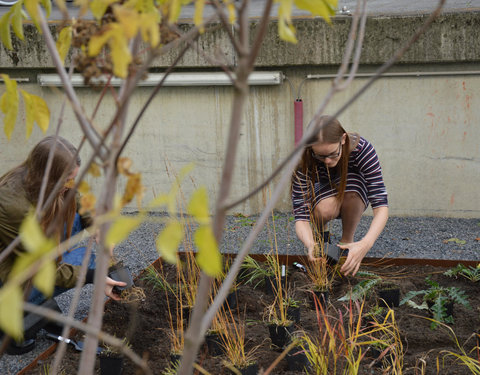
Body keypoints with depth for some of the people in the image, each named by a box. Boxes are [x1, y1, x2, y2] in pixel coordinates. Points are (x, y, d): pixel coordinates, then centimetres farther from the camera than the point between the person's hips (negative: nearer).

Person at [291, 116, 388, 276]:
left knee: (352, 180, -36)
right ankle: (319, 233, 2)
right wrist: (310, 244, -59)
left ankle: (347, 240, -12)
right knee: (326, 208, -37)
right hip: (321, 197, 0)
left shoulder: (361, 149, -35)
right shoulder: (304, 162, -33)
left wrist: (366, 243, -57)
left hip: (355, 199, 0)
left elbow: (381, 205, -40)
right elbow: (301, 215, -36)